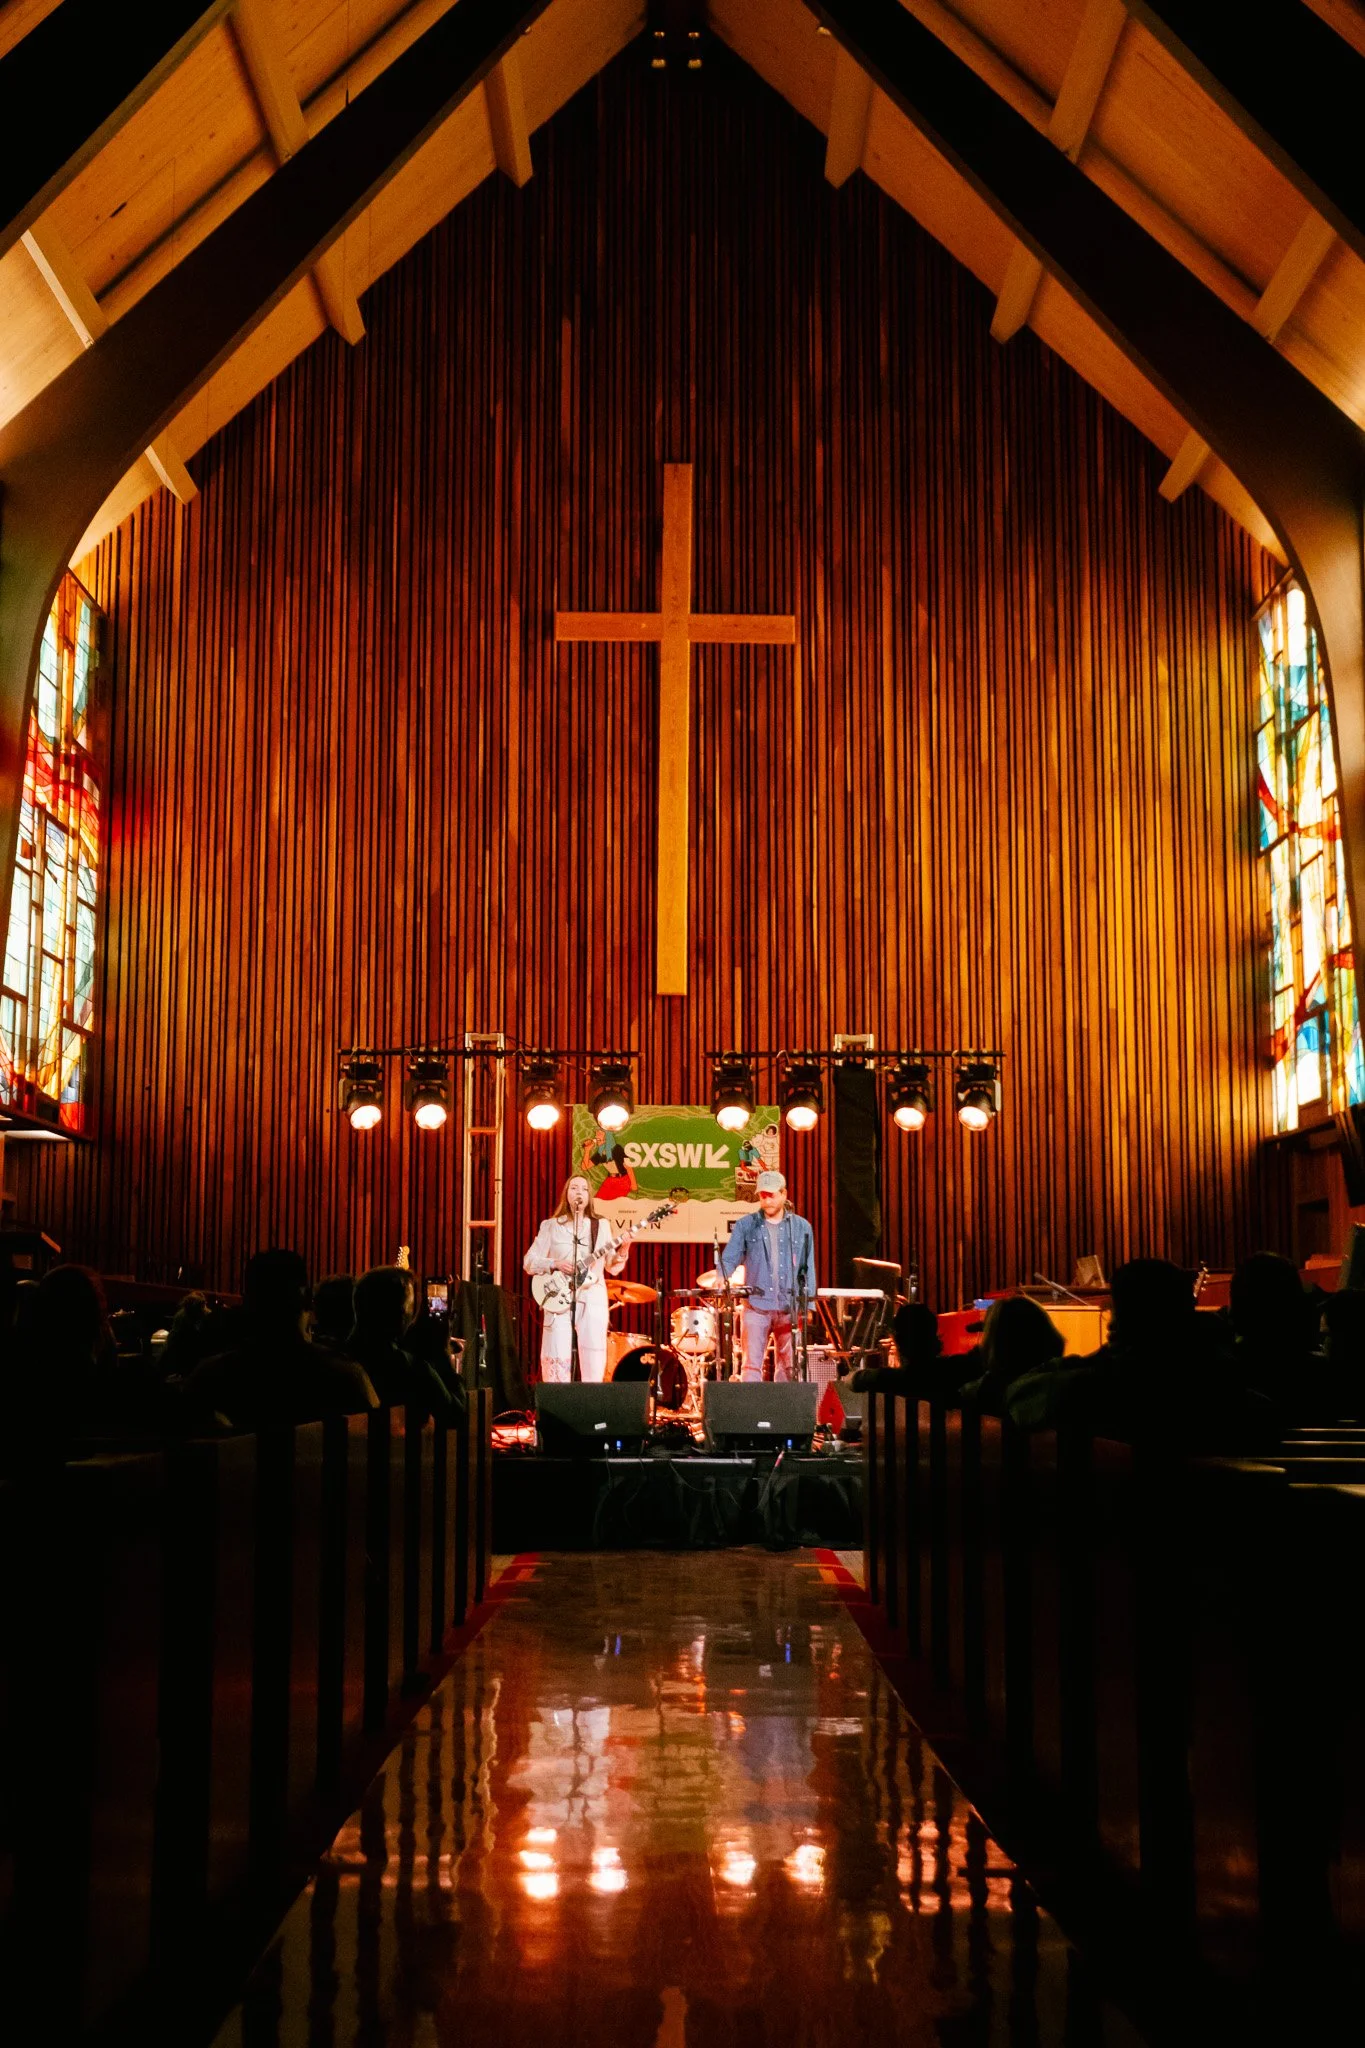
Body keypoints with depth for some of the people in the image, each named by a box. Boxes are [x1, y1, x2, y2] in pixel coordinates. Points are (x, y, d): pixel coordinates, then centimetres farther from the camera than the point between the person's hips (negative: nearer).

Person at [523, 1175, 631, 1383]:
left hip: (592, 1298, 1)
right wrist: (556, 1264, -11)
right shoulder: (551, 1226, 7)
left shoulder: (601, 1225, 12)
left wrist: (621, 1251, -9)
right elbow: (529, 1261, 4)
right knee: (557, 1362, -7)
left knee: (593, 1365, -3)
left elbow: (611, 1267, 10)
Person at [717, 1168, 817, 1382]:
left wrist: (807, 1306, 4)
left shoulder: (801, 1228, 9)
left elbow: (808, 1269, 10)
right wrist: (721, 1278, -21)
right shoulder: (746, 1226, 6)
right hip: (756, 1306, -1)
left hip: (790, 1308, 2)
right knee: (752, 1363, -7)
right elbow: (729, 1258, 1)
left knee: (789, 1365, 6)